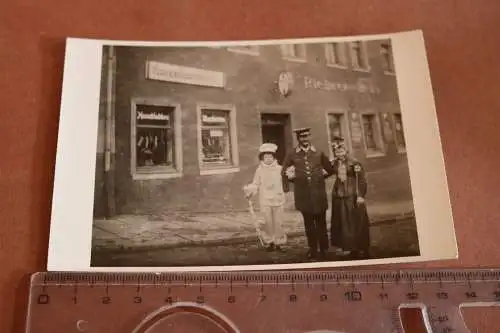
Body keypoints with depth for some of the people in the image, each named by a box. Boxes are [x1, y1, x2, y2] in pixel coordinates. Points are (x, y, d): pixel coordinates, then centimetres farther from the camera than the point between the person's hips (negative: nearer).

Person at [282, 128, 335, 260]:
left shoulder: (319, 153, 6)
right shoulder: (292, 155, 2)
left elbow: (330, 169, 15)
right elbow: (285, 172, 11)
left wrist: (319, 177, 8)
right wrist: (296, 180, 7)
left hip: (319, 193, 0)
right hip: (303, 194, 0)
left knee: (321, 223, 6)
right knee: (309, 223, 7)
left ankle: (323, 249, 16)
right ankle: (313, 249, 17)